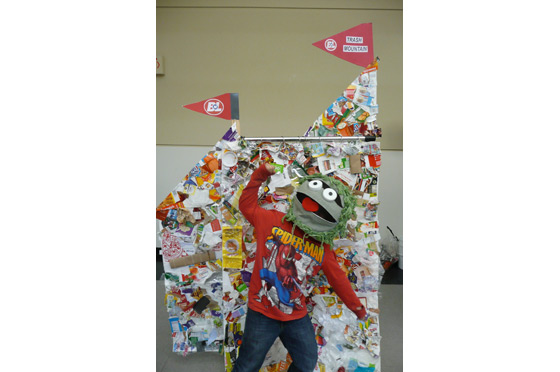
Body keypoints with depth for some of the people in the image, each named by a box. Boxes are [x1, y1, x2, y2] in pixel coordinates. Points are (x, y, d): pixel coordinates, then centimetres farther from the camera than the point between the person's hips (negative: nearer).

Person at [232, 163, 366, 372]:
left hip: (297, 318, 4)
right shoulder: (272, 221, -11)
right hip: (262, 315, -4)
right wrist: (259, 176, 0)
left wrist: (357, 307, 20)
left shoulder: (323, 251, 0)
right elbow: (247, 204, 2)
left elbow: (338, 280, 11)